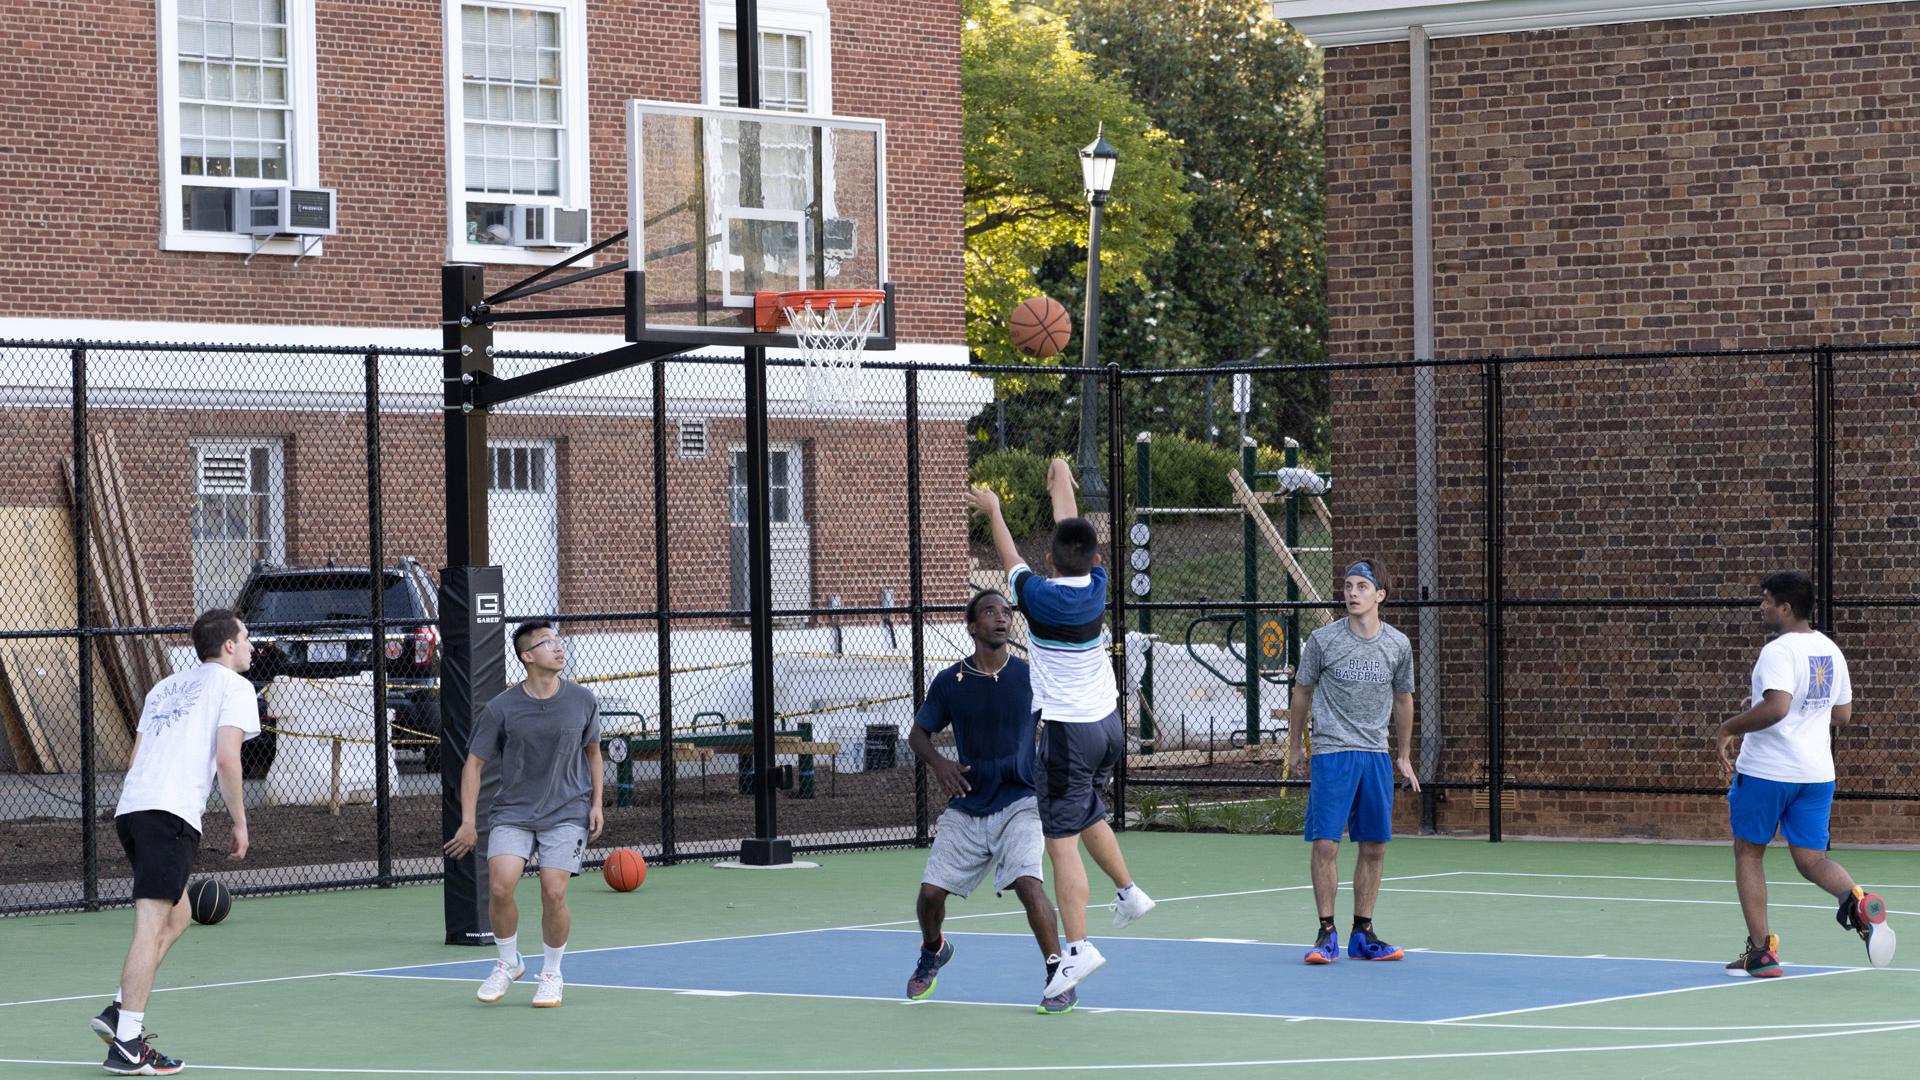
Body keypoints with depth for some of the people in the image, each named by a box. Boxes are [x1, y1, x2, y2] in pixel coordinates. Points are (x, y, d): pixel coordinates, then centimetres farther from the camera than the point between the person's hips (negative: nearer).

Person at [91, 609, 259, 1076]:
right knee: (152, 925, -10)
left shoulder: (165, 687, 27)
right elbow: (226, 758, -7)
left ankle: (120, 1011, 8)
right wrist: (240, 822, 0)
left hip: (130, 809, 8)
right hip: (172, 814, -8)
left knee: (177, 916, 19)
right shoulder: (233, 686, 5)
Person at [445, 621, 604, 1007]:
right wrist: (468, 822, -5)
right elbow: (474, 763, 0)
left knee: (553, 893, -13)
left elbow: (592, 751, 16)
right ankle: (508, 963, 9)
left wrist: (596, 803, 7)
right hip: (513, 812, 0)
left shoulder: (582, 701, 0)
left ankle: (551, 975, 11)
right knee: (500, 886, -18)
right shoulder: (501, 709, -6)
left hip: (567, 813, 0)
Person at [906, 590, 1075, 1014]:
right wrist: (938, 763, -10)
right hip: (966, 808, 2)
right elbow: (918, 733, 9)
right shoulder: (949, 683, 0)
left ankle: (1060, 979, -15)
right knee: (931, 890, -2)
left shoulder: (1030, 677, -3)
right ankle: (933, 952, 33)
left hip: (1018, 803, -2)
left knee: (1026, 882, -25)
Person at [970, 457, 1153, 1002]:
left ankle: (1077, 947, -15)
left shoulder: (1040, 597, -16)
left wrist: (992, 510, 22)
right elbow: (1074, 531, 15)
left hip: (1067, 731, -7)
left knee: (1063, 840, -9)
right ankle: (1128, 890, 39)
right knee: (1088, 813, 30)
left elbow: (1011, 559, 3)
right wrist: (1062, 482, 33)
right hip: (1107, 722, 7)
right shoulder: (1095, 586, -3)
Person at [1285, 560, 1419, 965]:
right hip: (1331, 753, -3)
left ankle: (1362, 934, 14)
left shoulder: (1398, 645, 4)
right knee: (1325, 844, -9)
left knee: (1374, 848, 4)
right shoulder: (1323, 640, -3)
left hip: (1377, 757, 3)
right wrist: (1294, 745, 13)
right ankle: (1326, 933, 0)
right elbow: (1302, 692, 9)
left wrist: (1405, 756, 19)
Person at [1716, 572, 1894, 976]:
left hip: (1765, 771, -7)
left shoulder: (1779, 651, -15)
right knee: (1811, 858, 7)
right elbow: (1843, 712, 19)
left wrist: (1729, 727, -16)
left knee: (1748, 852, 10)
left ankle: (1760, 951, 8)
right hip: (1816, 772, 7)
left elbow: (1775, 708, -29)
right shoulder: (1830, 650, 11)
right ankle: (1857, 901, -25)